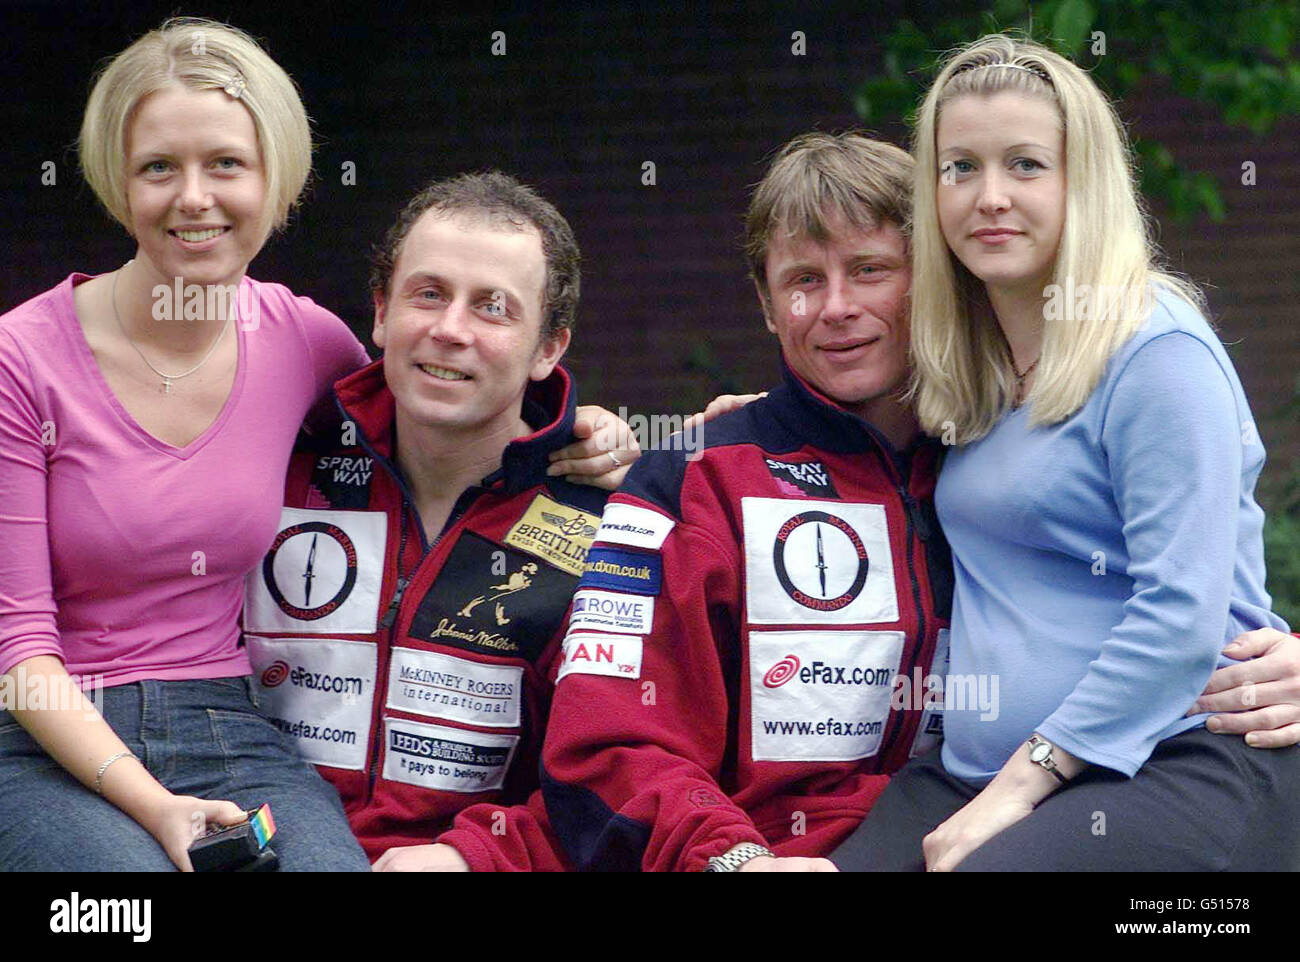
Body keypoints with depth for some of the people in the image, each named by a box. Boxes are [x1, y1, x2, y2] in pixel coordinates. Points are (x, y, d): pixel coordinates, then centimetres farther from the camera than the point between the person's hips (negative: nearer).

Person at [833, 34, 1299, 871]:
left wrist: (1023, 784, -17)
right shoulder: (968, 371, 14)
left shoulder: (1158, 351, -8)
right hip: (983, 767, 6)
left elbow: (1183, 617, -15)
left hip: (1190, 763, -6)